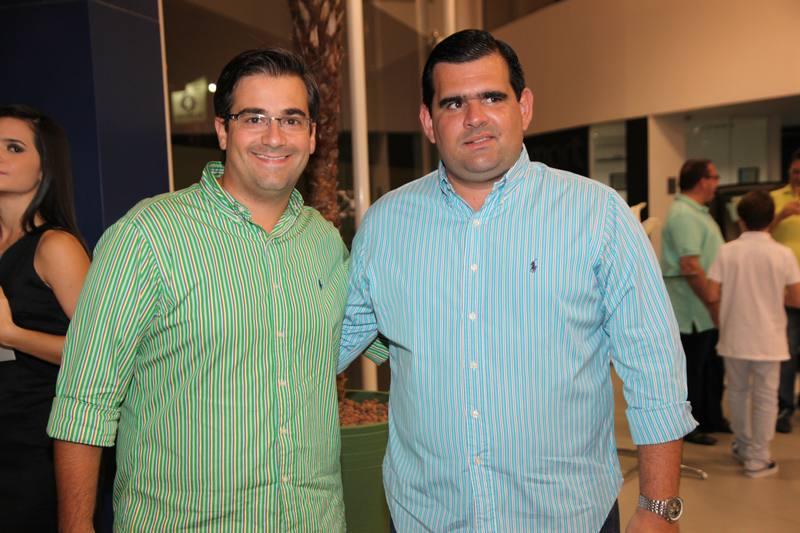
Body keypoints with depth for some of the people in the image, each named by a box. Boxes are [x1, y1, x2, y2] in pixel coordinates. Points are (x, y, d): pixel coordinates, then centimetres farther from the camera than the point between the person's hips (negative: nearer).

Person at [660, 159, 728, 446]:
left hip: (706, 310, 10)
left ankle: (712, 418, 33)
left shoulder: (697, 212, 14)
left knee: (713, 365, 19)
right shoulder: (684, 215, -20)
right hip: (693, 310, -10)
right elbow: (690, 266, -26)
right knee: (692, 368, 2)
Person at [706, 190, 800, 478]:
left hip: (734, 337, 2)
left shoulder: (727, 251, -6)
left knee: (738, 392, 18)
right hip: (768, 340, -1)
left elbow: (712, 295, -8)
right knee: (765, 397, 8)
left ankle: (743, 446, 34)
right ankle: (758, 459, 13)